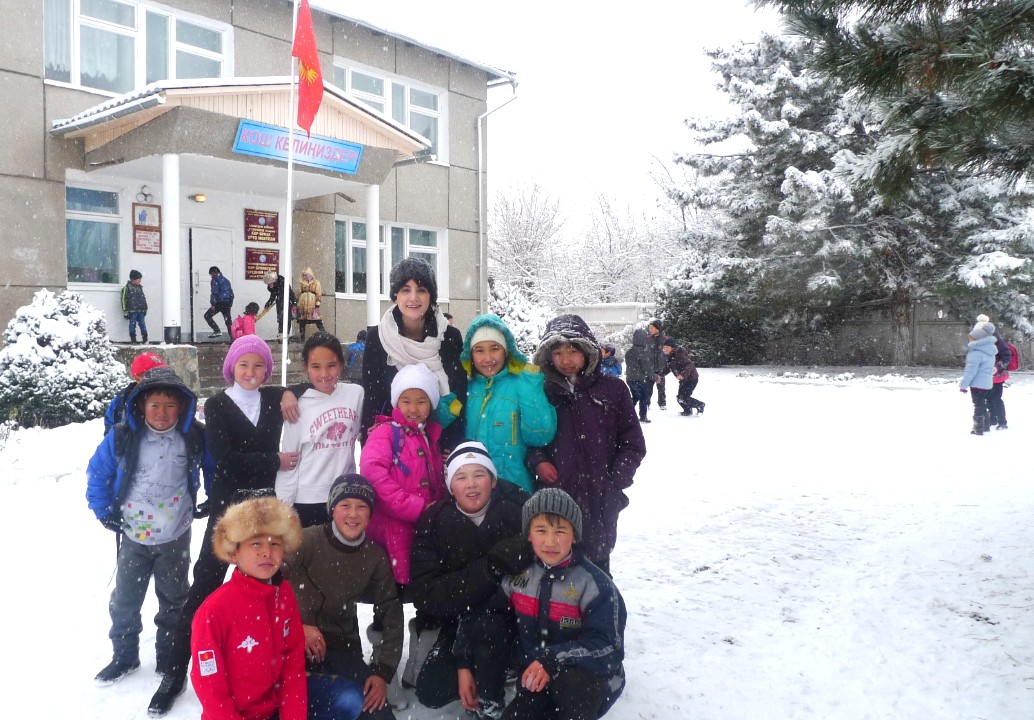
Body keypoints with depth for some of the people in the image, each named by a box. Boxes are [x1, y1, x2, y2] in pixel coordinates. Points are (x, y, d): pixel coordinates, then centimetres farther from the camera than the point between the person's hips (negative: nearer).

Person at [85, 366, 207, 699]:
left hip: (175, 536, 0)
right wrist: (104, 511, -1)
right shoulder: (122, 436, -14)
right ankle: (124, 656, 33)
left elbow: (212, 469, 5)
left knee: (173, 599, 14)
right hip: (134, 535, 1)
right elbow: (97, 473, 1)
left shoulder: (194, 437, -13)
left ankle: (169, 658, 31)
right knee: (124, 599, 12)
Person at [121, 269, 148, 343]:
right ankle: (133, 340, 2)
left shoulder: (140, 287, 17)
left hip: (141, 310, 5)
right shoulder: (127, 288, -3)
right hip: (132, 310, -5)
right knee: (132, 325, -1)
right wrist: (125, 311, -10)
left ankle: (145, 340, 6)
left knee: (142, 324, 4)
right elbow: (124, 300, -6)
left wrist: (145, 308, 20)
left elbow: (144, 299, 23)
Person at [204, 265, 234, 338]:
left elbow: (215, 292, -14)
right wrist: (230, 302, 21)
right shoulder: (226, 279, 20)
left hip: (220, 302, -7)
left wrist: (213, 304, -14)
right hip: (227, 302, 7)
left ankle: (217, 331, -10)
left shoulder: (215, 279, -3)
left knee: (207, 316, 3)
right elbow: (231, 292, 18)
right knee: (227, 320, 7)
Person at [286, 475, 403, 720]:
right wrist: (297, 627, -18)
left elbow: (391, 614, 5)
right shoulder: (307, 541, -12)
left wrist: (383, 671, -2)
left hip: (341, 647, 4)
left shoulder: (375, 556, -1)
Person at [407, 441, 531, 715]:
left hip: (507, 618, -2)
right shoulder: (432, 522, -12)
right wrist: (490, 568, -32)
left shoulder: (519, 512, -19)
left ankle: (489, 705, -6)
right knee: (432, 692, -12)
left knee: (487, 624, -32)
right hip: (454, 618, 2)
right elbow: (425, 594, -19)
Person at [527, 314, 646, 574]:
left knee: (596, 562, 8)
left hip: (600, 502, -1)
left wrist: (614, 483, -7)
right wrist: (537, 461, -6)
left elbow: (633, 445, 3)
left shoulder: (612, 390, 0)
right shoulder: (544, 392, 5)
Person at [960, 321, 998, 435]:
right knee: (984, 404, 20)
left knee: (978, 405, -3)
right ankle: (985, 425, 31)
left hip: (977, 383, -9)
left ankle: (978, 429, 1)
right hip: (987, 382, 9)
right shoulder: (989, 351, 10)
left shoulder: (976, 352, -20)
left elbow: (971, 370, -21)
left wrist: (963, 384, -15)